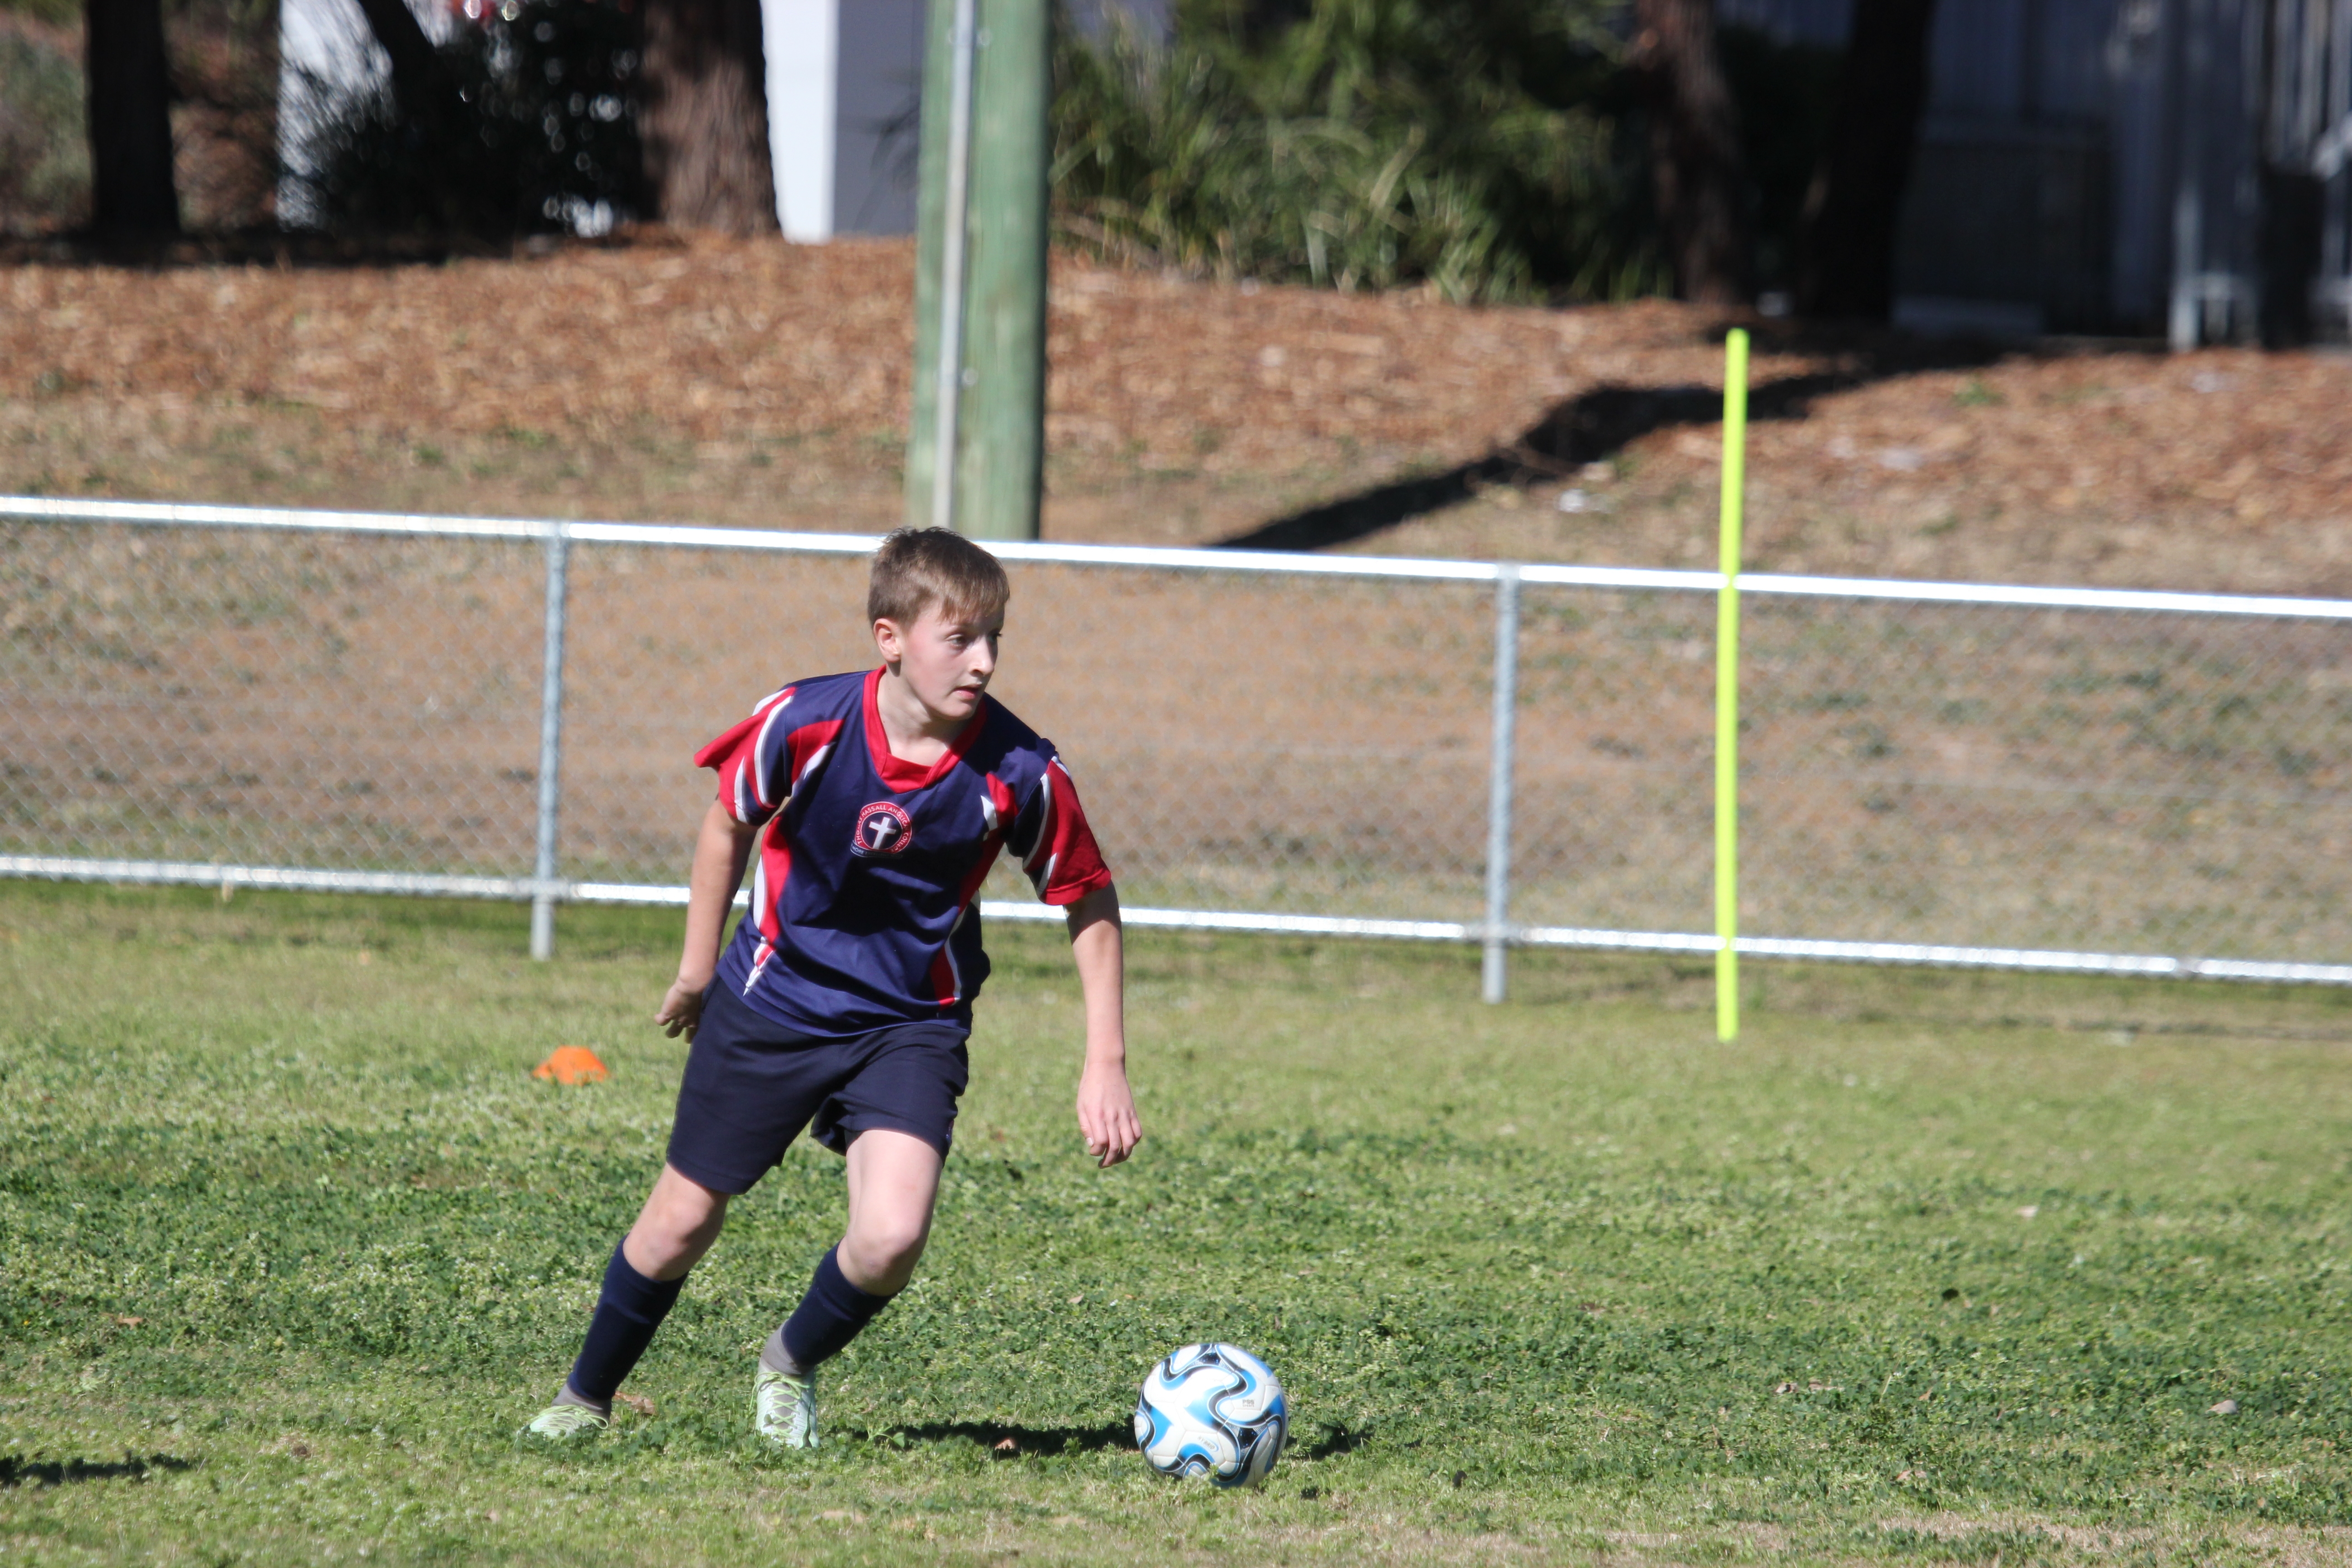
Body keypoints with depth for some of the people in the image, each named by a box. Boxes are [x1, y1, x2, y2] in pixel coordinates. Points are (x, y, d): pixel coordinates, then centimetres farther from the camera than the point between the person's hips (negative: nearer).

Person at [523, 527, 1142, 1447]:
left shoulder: (1019, 774, -20)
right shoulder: (804, 724, -20)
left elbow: (1089, 901, -4)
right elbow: (731, 826, 1)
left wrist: (1106, 1063, -7)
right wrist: (697, 971, 9)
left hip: (911, 1026, 0)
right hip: (770, 1009, 0)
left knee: (892, 1240, -19)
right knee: (682, 1224, 8)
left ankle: (793, 1365, 13)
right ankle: (586, 1397, 34)